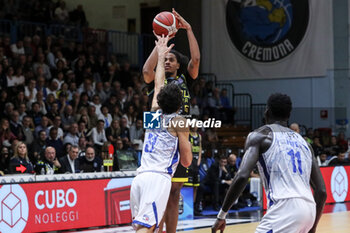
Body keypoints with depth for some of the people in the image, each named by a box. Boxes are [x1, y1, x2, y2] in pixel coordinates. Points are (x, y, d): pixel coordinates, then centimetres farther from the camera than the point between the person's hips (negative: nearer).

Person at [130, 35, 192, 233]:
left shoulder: (155, 114, 19)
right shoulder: (179, 122, 4)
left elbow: (158, 86, 37)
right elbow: (186, 161, 4)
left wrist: (161, 56, 49)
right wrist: (187, 139, 23)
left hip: (140, 177, 6)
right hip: (159, 178, -6)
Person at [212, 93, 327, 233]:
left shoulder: (259, 135, 7)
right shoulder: (303, 142, 23)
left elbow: (242, 176, -9)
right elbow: (322, 192, 18)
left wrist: (222, 215, -1)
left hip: (284, 209, -7)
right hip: (309, 209, 7)